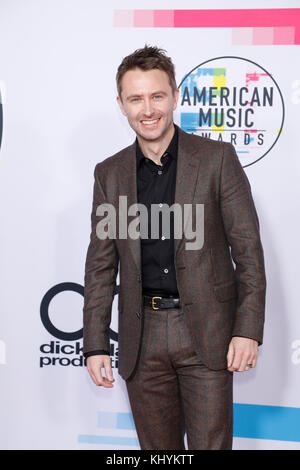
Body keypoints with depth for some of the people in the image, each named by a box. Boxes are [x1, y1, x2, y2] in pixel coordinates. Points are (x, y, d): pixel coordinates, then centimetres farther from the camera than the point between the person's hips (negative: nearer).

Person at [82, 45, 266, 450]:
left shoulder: (217, 158, -2)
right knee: (157, 449, 12)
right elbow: (100, 265, 9)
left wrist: (248, 329, -10)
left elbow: (248, 248, -3)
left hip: (207, 333, -3)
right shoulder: (110, 173, 7)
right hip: (142, 339, 3)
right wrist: (95, 344, 3)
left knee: (211, 444, 0)